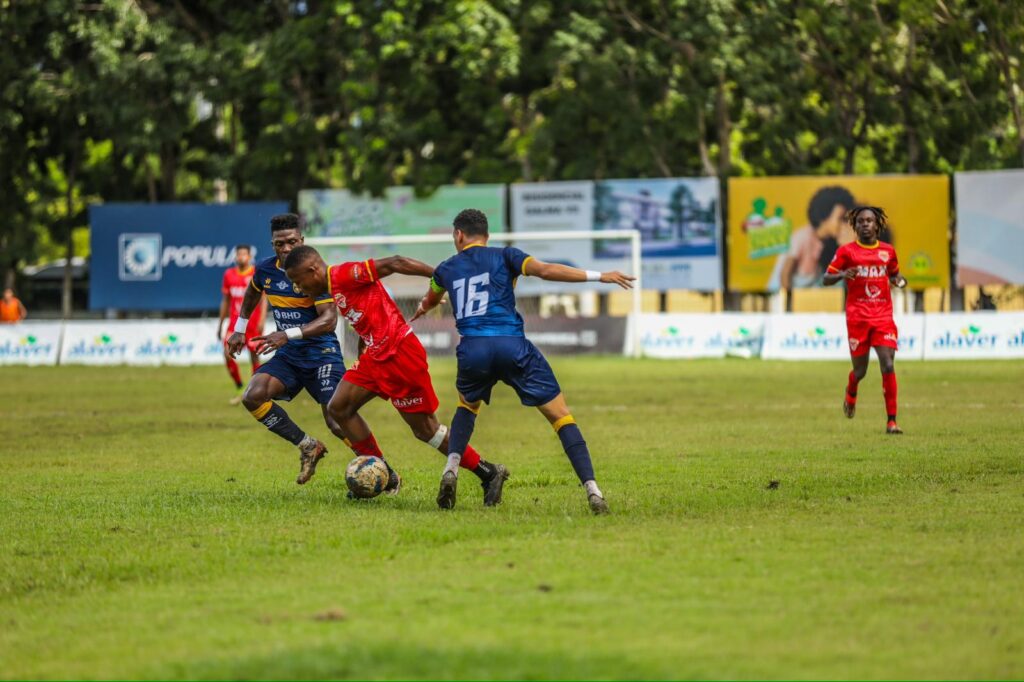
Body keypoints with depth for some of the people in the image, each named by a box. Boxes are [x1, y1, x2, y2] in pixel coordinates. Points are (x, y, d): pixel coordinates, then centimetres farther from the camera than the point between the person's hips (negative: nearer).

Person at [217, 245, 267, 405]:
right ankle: (239, 389, 4)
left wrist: (262, 320, -19)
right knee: (228, 354, -11)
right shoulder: (229, 275, 9)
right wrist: (220, 324, 15)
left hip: (253, 324, -3)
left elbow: (263, 299, -7)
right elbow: (225, 301, 16)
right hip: (234, 323, 3)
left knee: (254, 356, 1)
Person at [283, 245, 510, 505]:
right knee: (338, 408, 6)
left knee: (425, 429, -4)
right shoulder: (332, 287, 15)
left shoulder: (343, 275, -14)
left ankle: (489, 473, 6)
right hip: (376, 357, 10)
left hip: (400, 354, -10)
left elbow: (391, 264, -20)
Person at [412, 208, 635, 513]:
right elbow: (545, 270, -6)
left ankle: (451, 471, 13)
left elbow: (428, 302, 44)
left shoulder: (447, 269, 22)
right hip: (512, 346, -3)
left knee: (467, 405, 34)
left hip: (472, 351, 3)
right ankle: (592, 491, -12)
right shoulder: (504, 257, 12)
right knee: (560, 415, 1)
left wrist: (419, 311, 70)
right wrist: (598, 276, -4)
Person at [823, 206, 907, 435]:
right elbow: (826, 279, 3)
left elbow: (894, 274, 26)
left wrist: (900, 280, 2)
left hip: (883, 315, 1)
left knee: (888, 366, -13)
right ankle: (851, 394, 43)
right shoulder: (847, 251, 1)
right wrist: (842, 275, -18)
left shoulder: (888, 251, 9)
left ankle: (891, 421, -10)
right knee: (860, 371, 6)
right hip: (857, 317, -1)